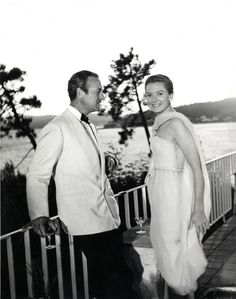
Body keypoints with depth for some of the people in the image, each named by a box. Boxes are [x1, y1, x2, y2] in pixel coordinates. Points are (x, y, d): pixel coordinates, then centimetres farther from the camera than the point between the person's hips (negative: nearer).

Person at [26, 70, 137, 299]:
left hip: (108, 219, 8)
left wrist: (105, 160, 7)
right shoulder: (56, 129, -11)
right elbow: (37, 176, -13)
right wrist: (39, 214, -26)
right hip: (87, 224, -8)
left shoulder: (88, 126, 16)